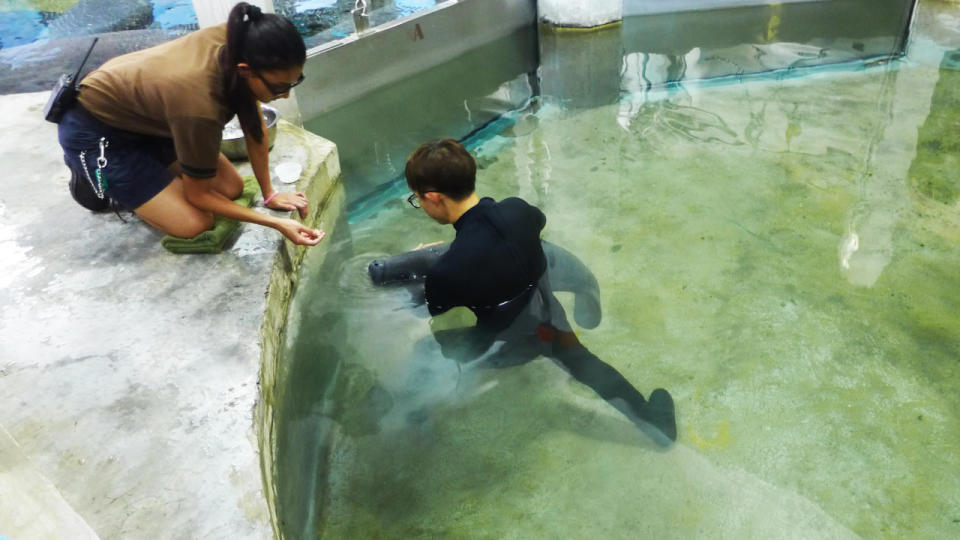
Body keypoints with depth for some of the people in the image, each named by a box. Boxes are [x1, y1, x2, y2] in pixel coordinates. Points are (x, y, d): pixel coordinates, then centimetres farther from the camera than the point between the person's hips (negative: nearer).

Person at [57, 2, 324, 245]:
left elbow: (255, 128, -6)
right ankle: (94, 177, 6)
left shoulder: (238, 45, -22)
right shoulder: (200, 107, -41)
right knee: (195, 223, -15)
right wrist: (276, 223, -28)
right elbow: (198, 195, -24)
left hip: (144, 116, 7)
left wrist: (269, 193, -5)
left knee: (232, 188, -1)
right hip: (94, 129, -7)